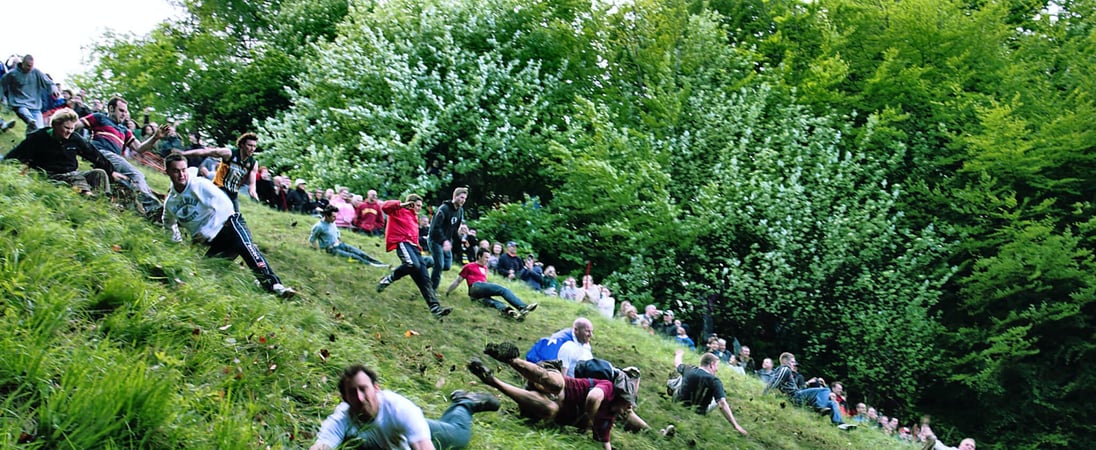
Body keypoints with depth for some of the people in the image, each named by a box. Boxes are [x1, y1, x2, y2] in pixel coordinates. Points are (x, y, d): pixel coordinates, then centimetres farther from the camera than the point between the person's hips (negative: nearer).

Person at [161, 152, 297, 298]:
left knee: (243, 244, -37)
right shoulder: (169, 203, 11)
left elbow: (225, 205, -16)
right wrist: (177, 240, 18)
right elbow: (168, 224, 35)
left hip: (228, 223, -6)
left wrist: (206, 232, -18)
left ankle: (274, 285, -51)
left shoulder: (199, 184, -6)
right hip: (214, 241, 6)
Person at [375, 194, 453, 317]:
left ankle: (435, 307, -9)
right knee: (413, 264, -36)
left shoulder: (414, 217, 31)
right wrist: (401, 204, -17)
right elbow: (385, 206, -12)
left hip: (412, 245, 8)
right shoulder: (399, 211, 7)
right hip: (401, 242, -8)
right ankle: (388, 279, -12)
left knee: (423, 278, -3)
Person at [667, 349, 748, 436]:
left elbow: (677, 364, 14)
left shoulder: (689, 369, -12)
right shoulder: (714, 381, -25)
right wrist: (736, 425, -34)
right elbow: (722, 404, -34)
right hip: (699, 412, -3)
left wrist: (679, 354, 38)